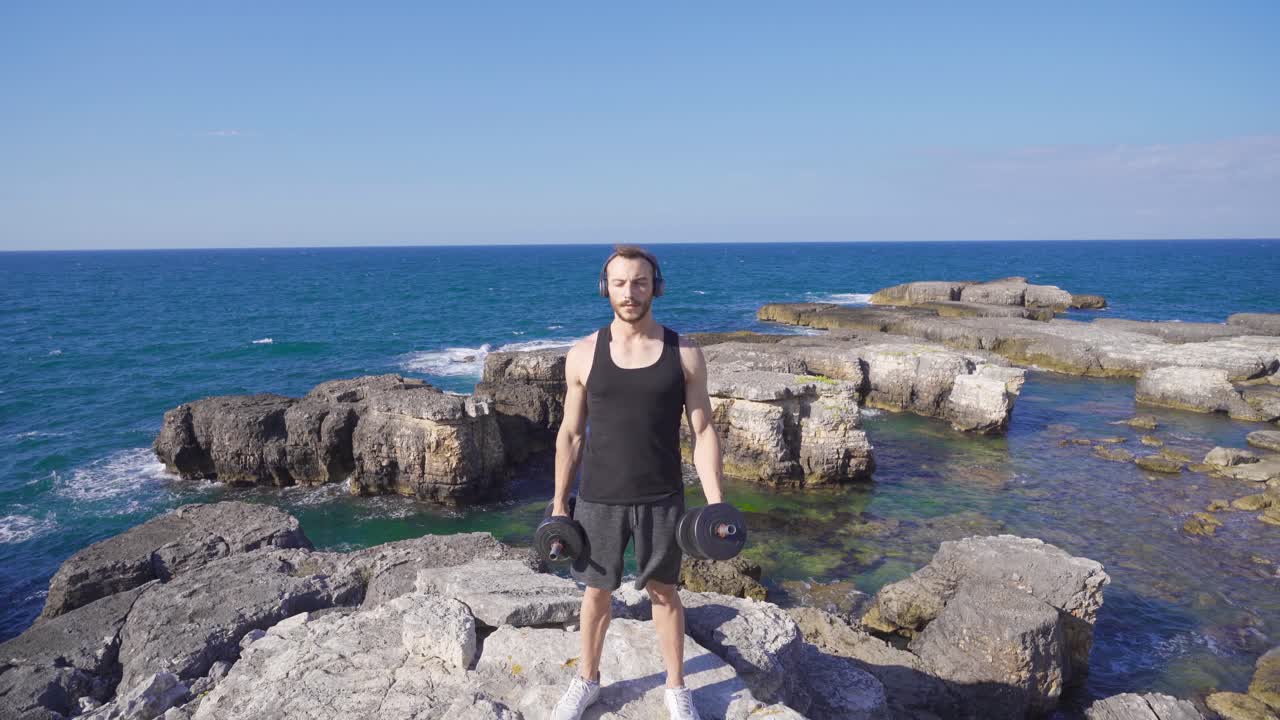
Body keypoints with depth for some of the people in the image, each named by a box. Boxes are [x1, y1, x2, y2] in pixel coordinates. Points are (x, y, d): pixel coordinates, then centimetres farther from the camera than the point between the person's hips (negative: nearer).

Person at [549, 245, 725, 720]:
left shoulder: (684, 355, -6)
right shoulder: (583, 355, -4)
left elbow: (703, 432, -3)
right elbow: (571, 434, 2)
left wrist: (716, 503, -9)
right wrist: (558, 502, 3)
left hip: (661, 500, 0)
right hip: (598, 499, 1)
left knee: (664, 592, 14)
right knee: (596, 591, 16)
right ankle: (587, 681, 37)